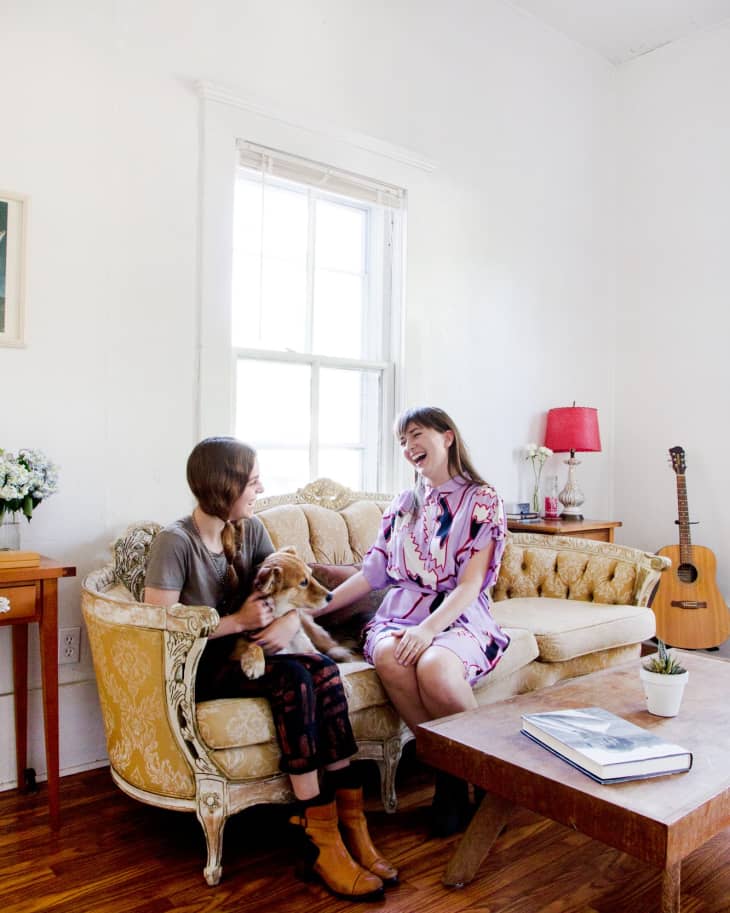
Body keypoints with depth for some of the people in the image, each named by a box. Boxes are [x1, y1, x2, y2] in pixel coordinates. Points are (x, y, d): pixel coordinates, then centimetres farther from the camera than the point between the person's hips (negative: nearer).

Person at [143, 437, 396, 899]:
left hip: (243, 653, 6)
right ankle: (321, 841, -23)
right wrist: (239, 621, -21)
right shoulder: (175, 542, -17)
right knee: (295, 679, -30)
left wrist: (290, 621, -18)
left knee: (324, 668, -23)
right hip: (195, 669, -6)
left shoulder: (251, 528, 3)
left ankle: (351, 825, -18)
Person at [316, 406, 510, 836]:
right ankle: (449, 769, -12)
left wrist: (428, 629, -24)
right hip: (400, 613, 4)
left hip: (459, 618, -3)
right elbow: (373, 573, 13)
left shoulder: (482, 499, 1)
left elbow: (472, 582, -9)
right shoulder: (402, 504, 17)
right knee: (389, 657, -32)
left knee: (434, 666, -36)